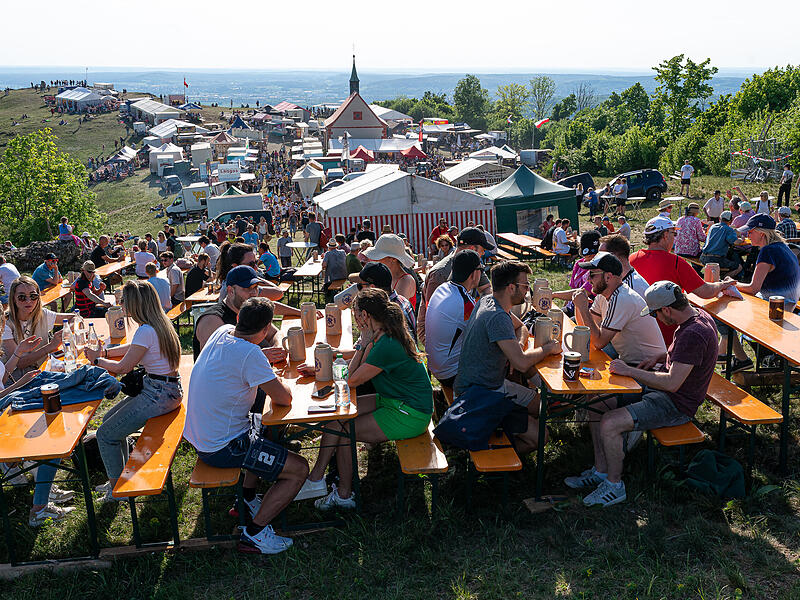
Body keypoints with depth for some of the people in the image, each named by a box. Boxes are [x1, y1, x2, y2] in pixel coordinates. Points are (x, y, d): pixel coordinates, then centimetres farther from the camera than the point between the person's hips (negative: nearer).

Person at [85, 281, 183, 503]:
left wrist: (97, 360, 1)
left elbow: (122, 368, -16)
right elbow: (134, 347, 25)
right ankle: (121, 476, 29)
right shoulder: (159, 324, 8)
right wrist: (106, 352, 15)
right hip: (167, 389, 10)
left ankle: (116, 488, 13)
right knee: (109, 419, 20)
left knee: (106, 434, -2)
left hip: (159, 395, -10)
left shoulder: (146, 331, -22)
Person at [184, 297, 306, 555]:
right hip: (223, 448, -10)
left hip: (202, 435, 10)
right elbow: (284, 399, -18)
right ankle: (254, 533, 3)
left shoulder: (222, 331, 0)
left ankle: (247, 499, 35)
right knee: (299, 469, -3)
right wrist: (278, 383, 2)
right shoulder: (250, 354, -26)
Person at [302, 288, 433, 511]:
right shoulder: (380, 336, 4)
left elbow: (352, 380, -18)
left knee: (342, 429, -10)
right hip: (393, 401, 10)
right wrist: (365, 344, -3)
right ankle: (316, 477, 6)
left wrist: (365, 343, -14)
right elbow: (352, 369, 13)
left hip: (409, 417, -10)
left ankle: (344, 495, 9)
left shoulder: (387, 346, -26)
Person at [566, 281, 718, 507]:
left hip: (676, 405, -11)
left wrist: (629, 370, -24)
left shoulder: (694, 334, -28)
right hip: (661, 388, 11)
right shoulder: (697, 314, 4)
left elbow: (672, 383, -31)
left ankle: (614, 485, -2)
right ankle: (601, 471, 10)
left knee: (609, 424, -24)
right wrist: (660, 357, 9)